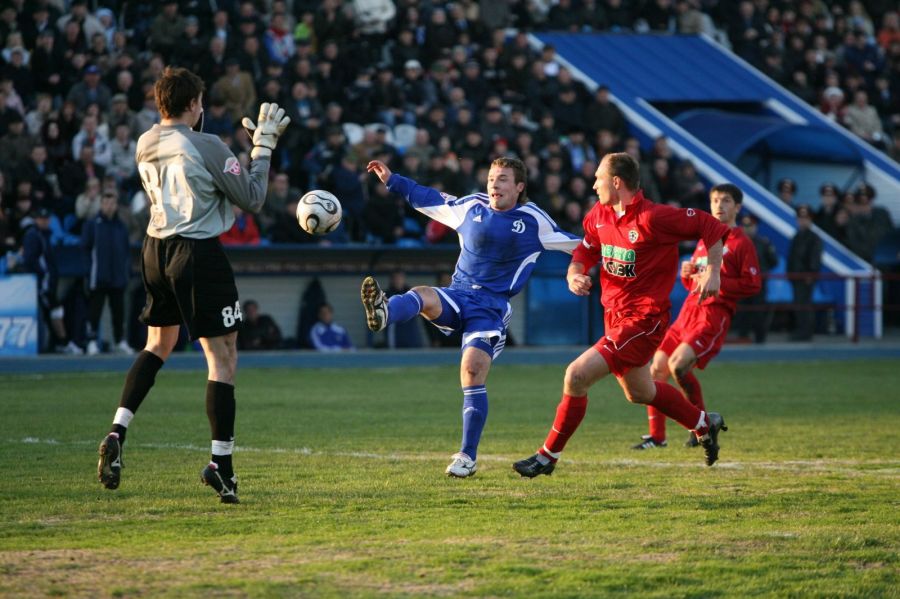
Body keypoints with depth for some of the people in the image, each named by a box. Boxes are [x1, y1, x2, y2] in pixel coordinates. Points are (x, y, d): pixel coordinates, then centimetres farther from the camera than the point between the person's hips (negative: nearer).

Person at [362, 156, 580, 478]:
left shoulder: (533, 220, 3)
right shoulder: (472, 207, 11)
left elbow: (574, 244, 14)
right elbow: (431, 199, 22)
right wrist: (392, 181, 23)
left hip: (492, 307, -3)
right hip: (456, 294, 3)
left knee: (473, 371, -18)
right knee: (421, 296, -31)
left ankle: (467, 457, -10)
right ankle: (383, 312, -67)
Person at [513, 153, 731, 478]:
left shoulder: (654, 218, -20)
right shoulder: (598, 215, 3)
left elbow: (711, 227, -13)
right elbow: (583, 254, 14)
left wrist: (712, 272, -18)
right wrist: (574, 276, -7)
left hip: (642, 320, -9)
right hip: (615, 315, 9)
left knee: (576, 376, -17)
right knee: (640, 392, 25)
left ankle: (548, 456, -5)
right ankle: (705, 424, 46)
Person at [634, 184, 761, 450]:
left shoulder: (742, 243, -2)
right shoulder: (704, 240, 22)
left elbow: (753, 285, -9)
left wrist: (716, 281, -18)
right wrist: (687, 274, 5)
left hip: (714, 314, -8)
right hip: (689, 309, 8)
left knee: (677, 365, -23)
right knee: (657, 368, 0)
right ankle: (656, 436, 8)